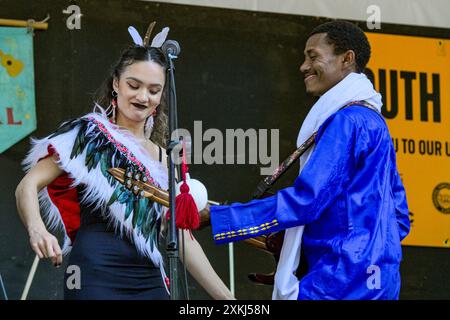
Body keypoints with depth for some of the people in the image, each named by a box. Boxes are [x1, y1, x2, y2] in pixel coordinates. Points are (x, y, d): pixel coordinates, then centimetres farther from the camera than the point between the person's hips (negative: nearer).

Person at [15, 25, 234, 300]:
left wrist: (226, 297, 9)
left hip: (150, 283, 5)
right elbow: (28, 186, -6)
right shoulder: (90, 133, 2)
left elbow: (183, 239, 15)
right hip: (96, 278, -5)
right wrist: (36, 230, -27)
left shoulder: (165, 160, 16)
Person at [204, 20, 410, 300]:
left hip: (345, 279, -10)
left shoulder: (347, 121, -12)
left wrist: (212, 216, -17)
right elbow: (399, 219, 20)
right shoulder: (371, 120, 19)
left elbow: (305, 200, -20)